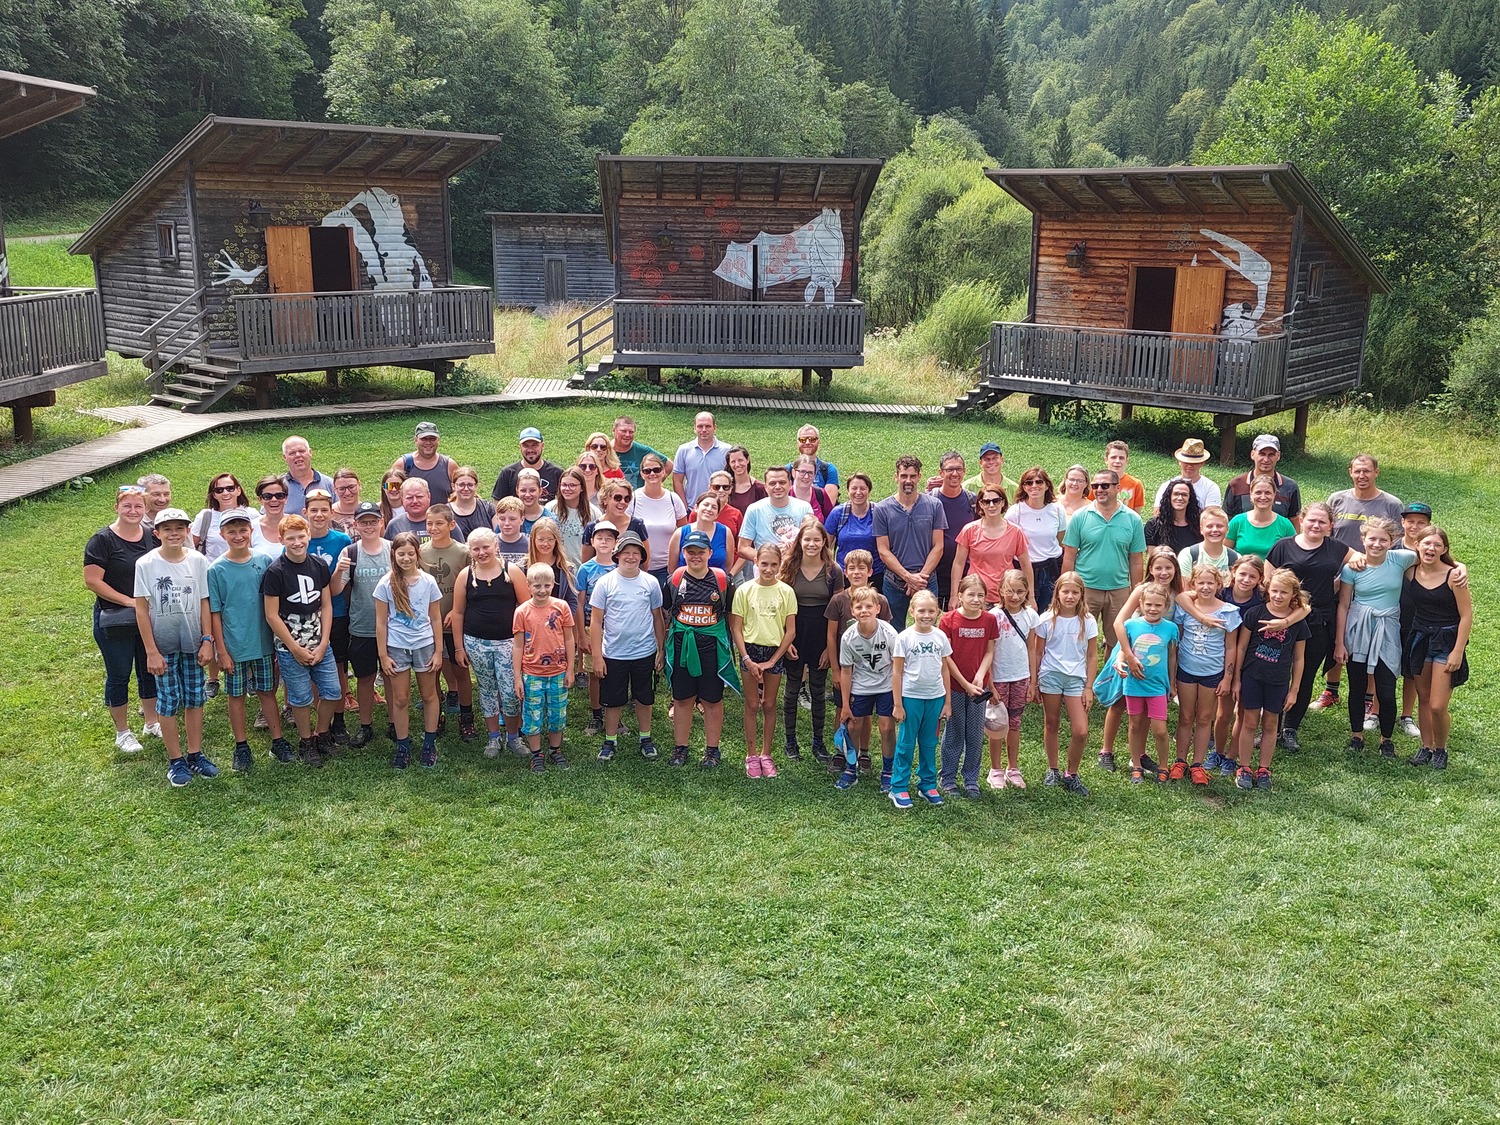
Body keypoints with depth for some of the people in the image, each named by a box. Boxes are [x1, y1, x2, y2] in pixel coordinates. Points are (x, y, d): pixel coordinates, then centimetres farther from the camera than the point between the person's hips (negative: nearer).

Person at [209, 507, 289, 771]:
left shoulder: (264, 561, -1)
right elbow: (214, 613, -5)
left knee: (267, 691, 12)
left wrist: (278, 639, 5)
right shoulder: (216, 570, -7)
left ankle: (278, 742, 22)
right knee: (237, 695, 10)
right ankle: (242, 747, 21)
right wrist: (221, 650, -7)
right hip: (234, 646, -2)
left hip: (263, 641, 2)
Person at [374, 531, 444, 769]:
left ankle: (429, 744, 23)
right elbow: (381, 622, -2)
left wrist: (438, 651, 1)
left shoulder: (428, 581, -3)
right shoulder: (386, 584, -6)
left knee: (429, 696, 9)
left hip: (425, 645, 1)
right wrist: (383, 655, -4)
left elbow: (436, 619, 2)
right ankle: (403, 747, 18)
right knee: (400, 699, 6)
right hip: (397, 647, -1)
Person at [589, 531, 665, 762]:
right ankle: (609, 742, 26)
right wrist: (597, 657, -7)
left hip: (644, 653, 1)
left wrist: (661, 650, 7)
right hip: (613, 654, -1)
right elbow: (596, 621, -4)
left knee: (644, 699, 14)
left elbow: (657, 618, 8)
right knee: (613, 701, 10)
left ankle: (645, 739, 31)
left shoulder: (651, 583, -1)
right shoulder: (605, 582, -6)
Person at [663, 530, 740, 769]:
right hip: (681, 646, 1)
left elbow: (730, 614, 6)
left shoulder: (721, 579, -2)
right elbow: (665, 612, 11)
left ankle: (712, 750, 19)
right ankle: (680, 748, 22)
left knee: (712, 700, 7)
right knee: (682, 699, 10)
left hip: (713, 645, -1)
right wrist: (674, 632, 7)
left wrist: (731, 643, 4)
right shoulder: (675, 579, 0)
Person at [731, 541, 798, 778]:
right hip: (750, 650, 0)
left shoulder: (786, 592, -3)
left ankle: (766, 755, 19)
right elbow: (736, 628, -2)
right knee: (752, 705, 4)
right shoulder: (744, 590, -4)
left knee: (769, 705, 9)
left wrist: (772, 661, -6)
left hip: (775, 652, 1)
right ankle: (751, 755, 14)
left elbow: (791, 631, -2)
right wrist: (746, 659, -10)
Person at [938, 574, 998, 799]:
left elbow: (989, 652, 2)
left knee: (976, 735, 8)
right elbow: (946, 656, -10)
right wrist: (965, 684, -11)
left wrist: (980, 677, -14)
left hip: (978, 686, 3)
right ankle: (948, 779, 20)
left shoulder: (989, 620, -1)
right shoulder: (948, 620, -11)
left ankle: (971, 779, 22)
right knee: (954, 733, 7)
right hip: (954, 685, -3)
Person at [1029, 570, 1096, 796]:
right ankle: (1052, 770, 27)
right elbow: (1037, 653, 3)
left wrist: (1089, 687, 0)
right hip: (1050, 676, 0)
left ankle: (1071, 775, 12)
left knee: (1080, 731, -6)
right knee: (1051, 724, 11)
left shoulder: (1087, 621, -2)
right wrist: (1033, 683, 3)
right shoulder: (1046, 620, -3)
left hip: (1076, 678, 0)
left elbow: (1092, 656, 3)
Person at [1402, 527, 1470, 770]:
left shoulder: (1453, 576, -13)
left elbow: (1466, 616, -10)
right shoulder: (1410, 572, -3)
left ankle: (1441, 749, 19)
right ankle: (1426, 747, 27)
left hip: (1446, 641, -4)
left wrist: (1458, 652, -12)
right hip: (1418, 639, 4)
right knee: (1423, 699, 13)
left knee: (1438, 706, -5)